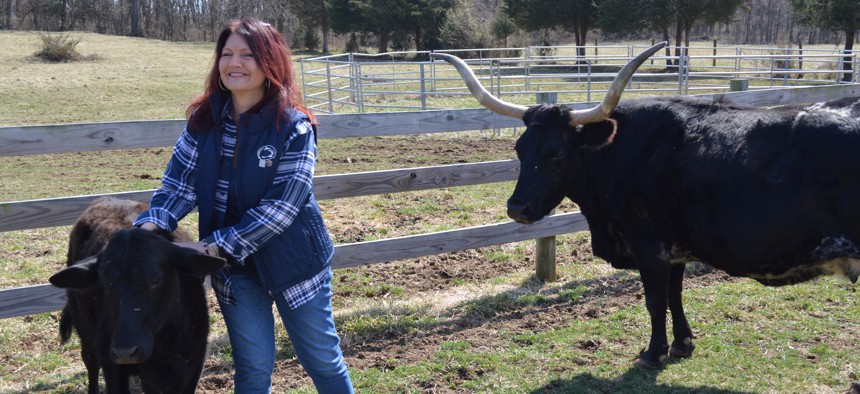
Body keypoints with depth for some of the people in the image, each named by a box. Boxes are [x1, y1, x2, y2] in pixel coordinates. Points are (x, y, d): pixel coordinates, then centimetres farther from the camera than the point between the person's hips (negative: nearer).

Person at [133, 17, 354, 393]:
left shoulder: (294, 126, -18)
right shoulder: (204, 121, -4)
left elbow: (281, 206, -23)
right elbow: (179, 185, -5)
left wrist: (214, 245, -27)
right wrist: (151, 225, -25)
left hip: (293, 261, -3)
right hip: (233, 268, 3)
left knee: (322, 358, 13)